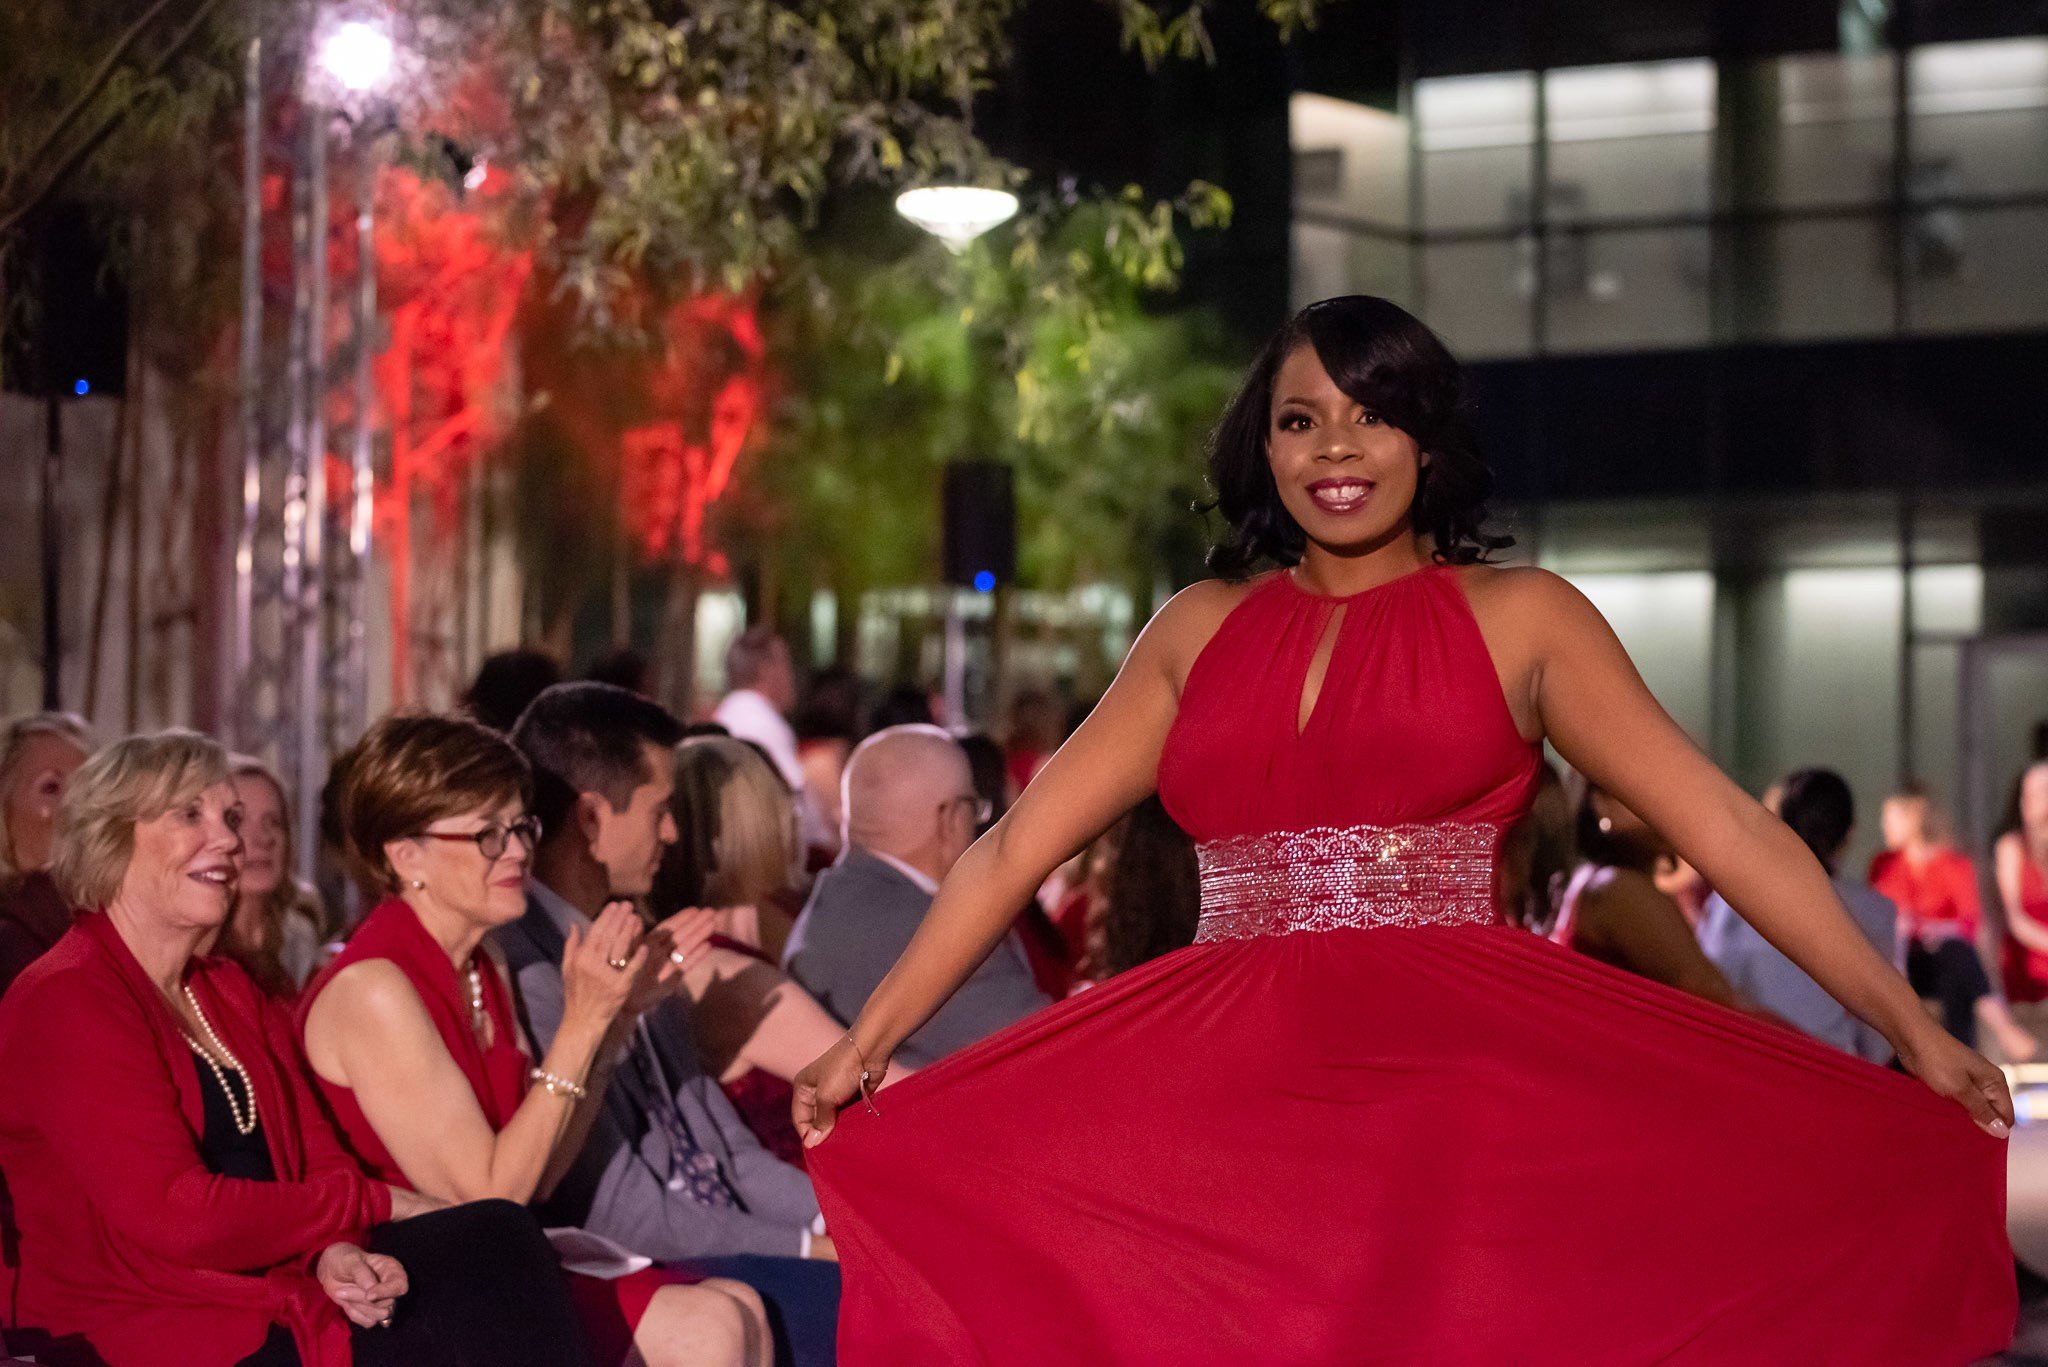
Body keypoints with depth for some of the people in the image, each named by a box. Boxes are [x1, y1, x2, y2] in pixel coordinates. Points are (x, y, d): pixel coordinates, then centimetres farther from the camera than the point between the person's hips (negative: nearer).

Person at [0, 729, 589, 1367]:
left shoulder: (236, 995, 18)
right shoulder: (64, 1001, -10)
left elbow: (318, 1158, 11)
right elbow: (177, 1218, -18)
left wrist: (336, 1249, -13)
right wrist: (374, 1202, -10)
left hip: (277, 1282, 8)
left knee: (493, 1239, -17)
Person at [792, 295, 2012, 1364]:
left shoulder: (1520, 616, 7)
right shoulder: (1203, 629, 14)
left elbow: (1722, 823, 1)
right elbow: (1018, 846, 13)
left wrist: (1915, 1031, -5)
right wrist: (866, 1043, 6)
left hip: (1467, 1083, -2)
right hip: (1230, 1083, 2)